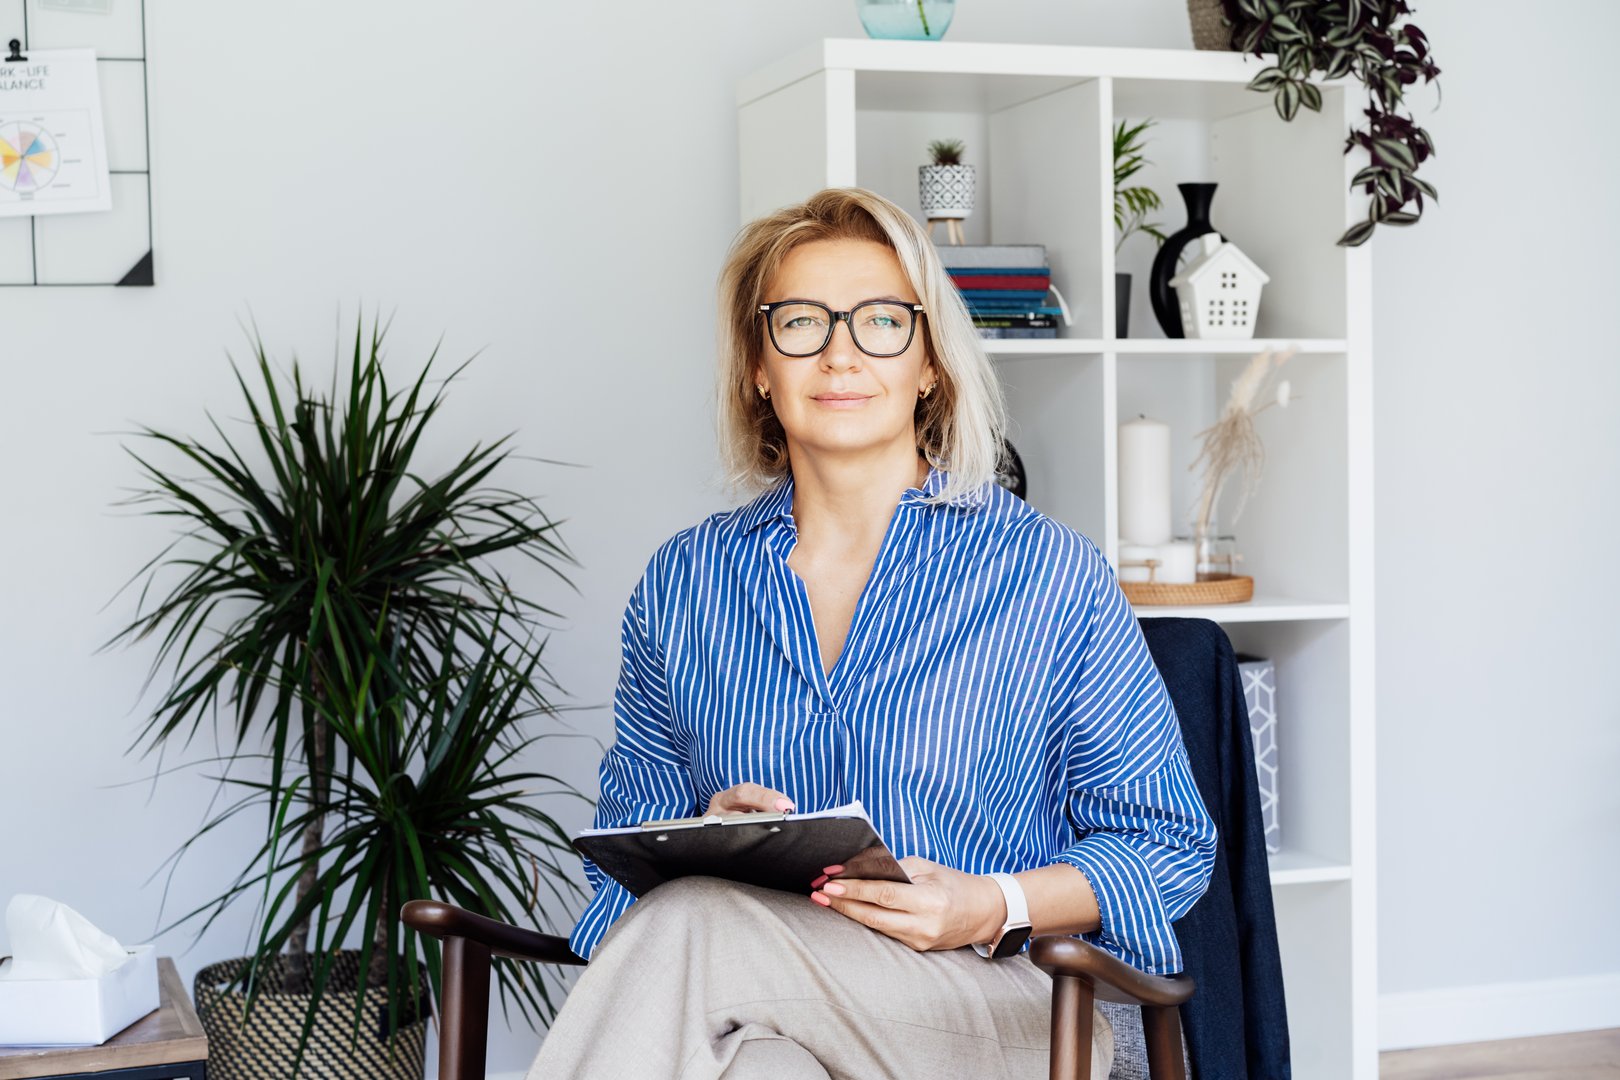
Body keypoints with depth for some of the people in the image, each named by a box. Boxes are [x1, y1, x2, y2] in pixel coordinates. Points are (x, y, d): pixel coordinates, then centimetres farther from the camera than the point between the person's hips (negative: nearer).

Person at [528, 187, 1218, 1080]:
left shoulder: (1051, 576, 3)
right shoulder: (683, 582, 13)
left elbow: (1166, 842, 6)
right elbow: (632, 826, 16)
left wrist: (995, 906, -13)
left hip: (993, 1005, -1)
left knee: (695, 921, -33)